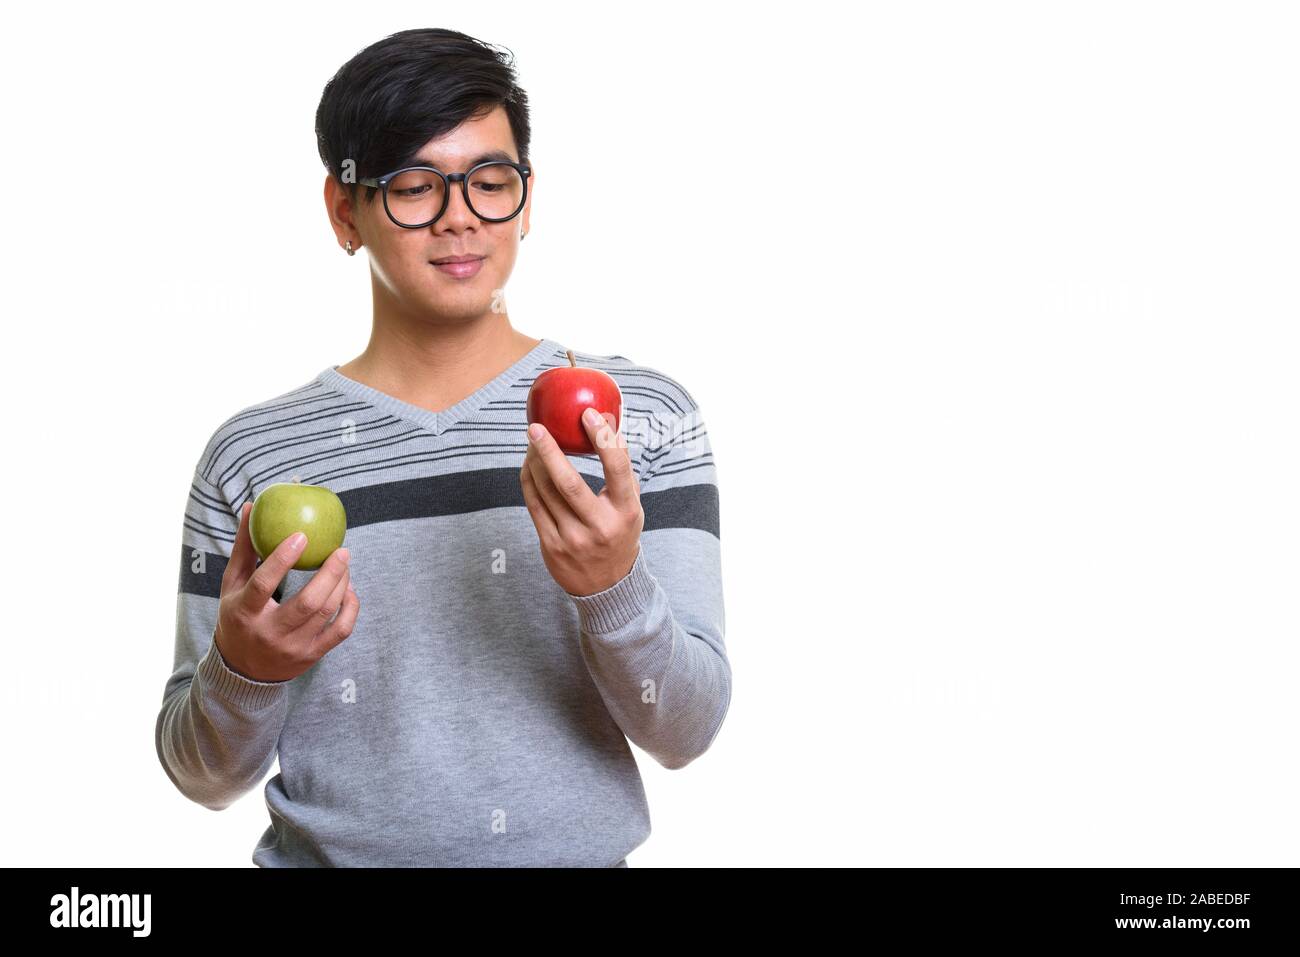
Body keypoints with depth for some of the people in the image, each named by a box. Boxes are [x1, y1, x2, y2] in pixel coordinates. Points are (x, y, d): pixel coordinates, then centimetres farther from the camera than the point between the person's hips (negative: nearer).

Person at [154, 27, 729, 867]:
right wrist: (242, 671, -14)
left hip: (578, 851, -1)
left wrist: (613, 586, -22)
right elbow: (207, 775, 5)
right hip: (325, 855, 1)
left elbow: (687, 734, -5)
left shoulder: (647, 416, -1)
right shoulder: (253, 455, 0)